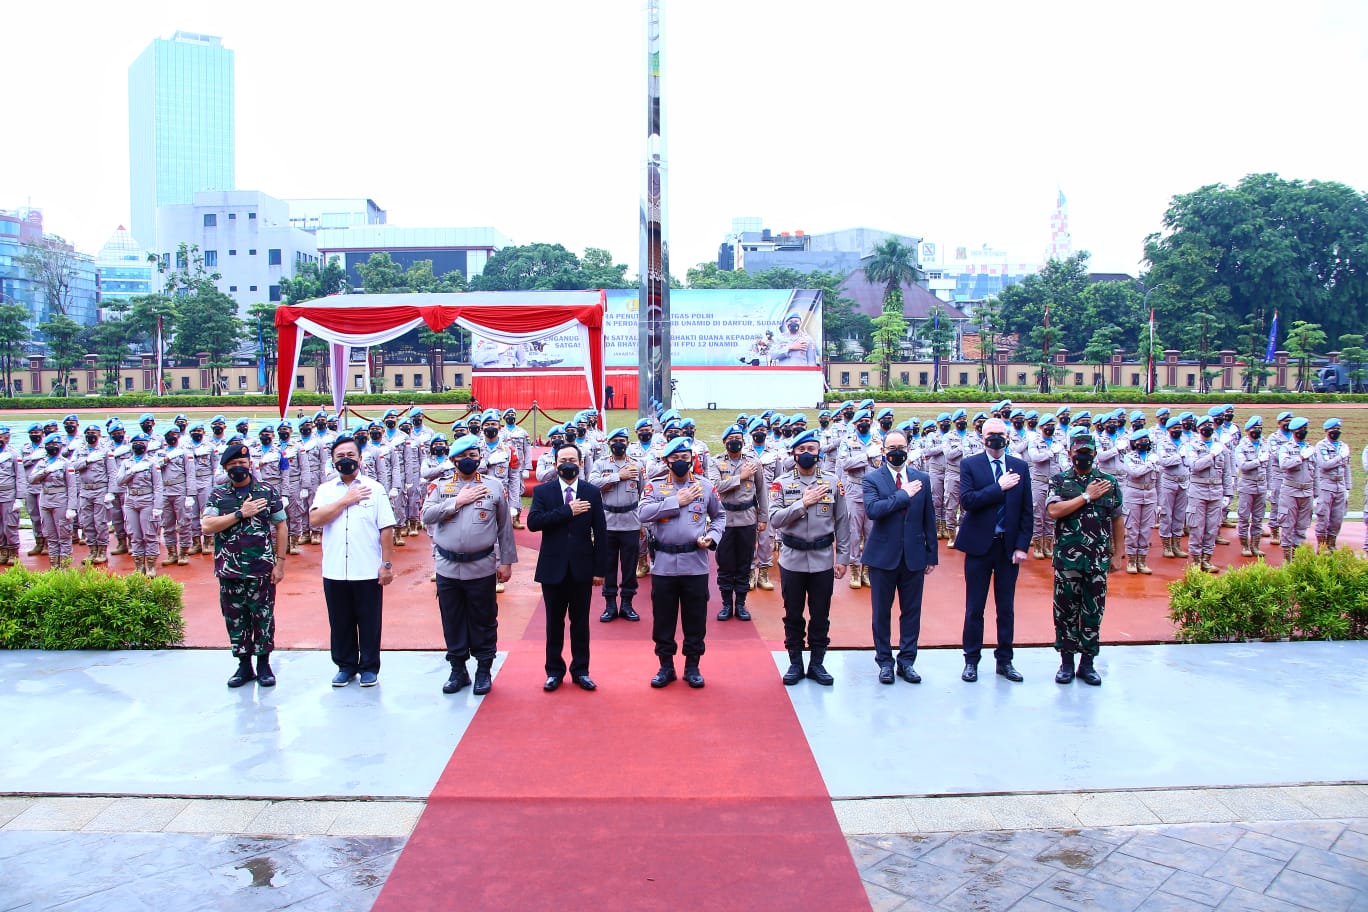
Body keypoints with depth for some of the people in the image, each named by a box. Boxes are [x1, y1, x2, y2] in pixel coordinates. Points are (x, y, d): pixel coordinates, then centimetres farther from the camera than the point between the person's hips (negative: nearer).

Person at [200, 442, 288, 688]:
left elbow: (280, 527, 3)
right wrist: (240, 514, -15)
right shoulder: (218, 495, 4)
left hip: (262, 570, -1)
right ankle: (244, 665, 21)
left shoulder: (268, 492, 2)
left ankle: (264, 665, 17)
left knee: (263, 618, 5)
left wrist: (280, 562, -2)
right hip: (230, 572, 2)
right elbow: (206, 526, -8)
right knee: (235, 619, 9)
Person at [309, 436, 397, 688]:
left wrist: (387, 564, -6)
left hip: (368, 571, -2)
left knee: (369, 622, 6)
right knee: (340, 622, 12)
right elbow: (314, 520, -9)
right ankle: (346, 666, 26)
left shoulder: (375, 488, 1)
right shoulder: (325, 490, 8)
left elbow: (386, 529, -2)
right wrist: (346, 500, -11)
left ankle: (369, 667, 19)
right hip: (334, 571, 2)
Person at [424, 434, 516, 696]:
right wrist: (458, 501, -14)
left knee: (483, 622, 7)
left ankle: (484, 671, 21)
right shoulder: (440, 486, 5)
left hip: (482, 568, -2)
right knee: (452, 621, 11)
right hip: (447, 567, 2)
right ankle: (458, 670, 25)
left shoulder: (494, 486, 1)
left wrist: (506, 562, 2)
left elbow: (504, 527, 4)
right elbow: (427, 516, -9)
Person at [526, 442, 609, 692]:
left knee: (580, 622, 9)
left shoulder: (592, 492, 1)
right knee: (554, 622, 10)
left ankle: (580, 670, 22)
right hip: (553, 568, 0)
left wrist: (600, 569, -3)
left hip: (582, 568, 0)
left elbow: (600, 533, 1)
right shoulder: (542, 491, 0)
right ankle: (554, 671, 22)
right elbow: (533, 522, -16)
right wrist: (568, 511, -20)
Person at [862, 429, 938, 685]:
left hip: (914, 555, 2)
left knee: (911, 611, 9)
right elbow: (872, 510, -22)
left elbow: (929, 518, 7)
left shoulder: (922, 479, 5)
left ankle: (907, 660, 22)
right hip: (883, 555, -2)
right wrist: (904, 495, -19)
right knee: (881, 612, 7)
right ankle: (885, 661, 21)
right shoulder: (872, 478, -4)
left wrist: (932, 555, 7)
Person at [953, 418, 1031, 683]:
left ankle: (1004, 660, 22)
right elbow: (966, 501, -16)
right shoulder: (969, 464, -3)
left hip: (1009, 546, 2)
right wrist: (999, 487, -17)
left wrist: (1022, 545, -3)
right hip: (979, 544, -2)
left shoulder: (1020, 467, 4)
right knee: (974, 607, 6)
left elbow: (1027, 511, 4)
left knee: (1006, 607, 10)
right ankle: (971, 660, 17)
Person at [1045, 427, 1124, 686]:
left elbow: (1117, 521, 11)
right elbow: (1053, 511, -14)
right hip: (1067, 558, -1)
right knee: (1066, 610, 5)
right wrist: (1087, 496, -12)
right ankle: (1067, 662, 17)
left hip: (1098, 560, 2)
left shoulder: (1108, 483, 7)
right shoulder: (1059, 481, 2)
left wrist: (1117, 554, 8)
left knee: (1093, 611, 6)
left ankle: (1087, 662, 18)